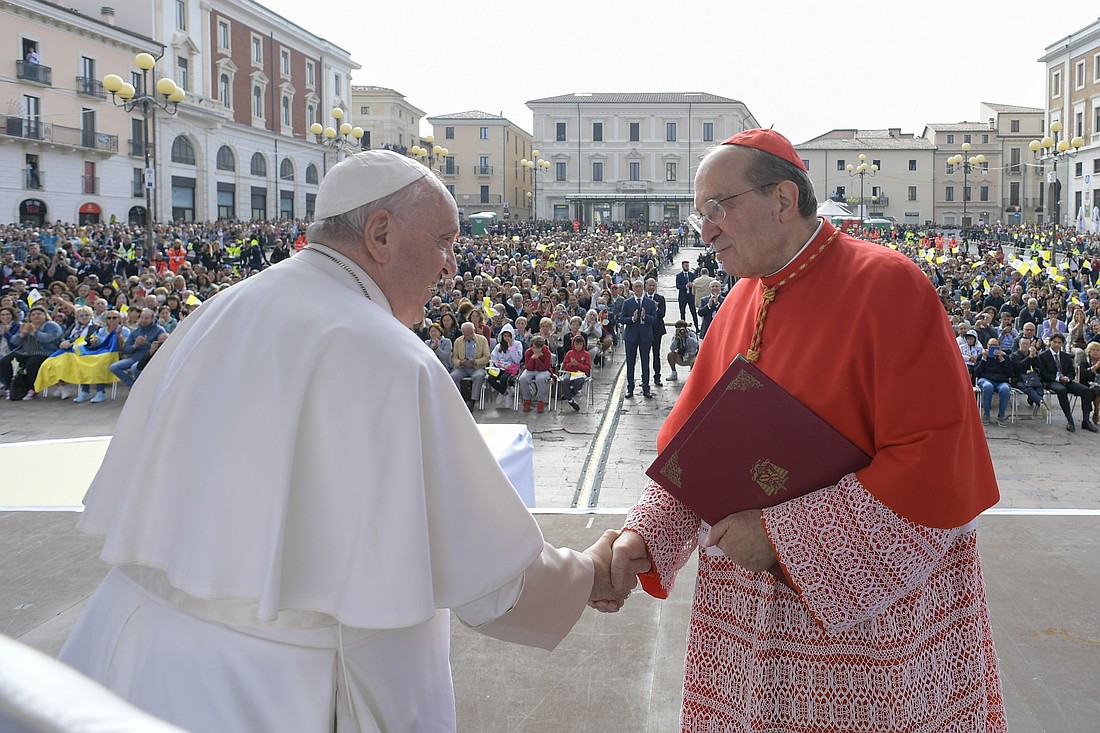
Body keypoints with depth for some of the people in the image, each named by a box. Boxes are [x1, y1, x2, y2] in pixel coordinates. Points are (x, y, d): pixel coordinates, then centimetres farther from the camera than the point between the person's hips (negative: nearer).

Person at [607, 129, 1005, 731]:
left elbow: (938, 462, -22)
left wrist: (783, 536, -21)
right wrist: (645, 535, -9)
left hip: (874, 606, -6)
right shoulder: (741, 303, 6)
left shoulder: (887, 285, -15)